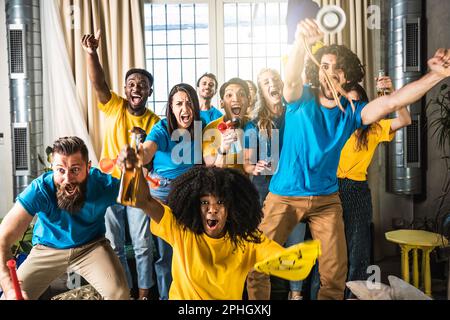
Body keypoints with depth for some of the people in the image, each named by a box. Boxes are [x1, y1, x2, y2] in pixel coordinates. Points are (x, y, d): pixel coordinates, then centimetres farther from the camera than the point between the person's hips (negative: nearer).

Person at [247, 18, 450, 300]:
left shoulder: (352, 112, 1)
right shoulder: (301, 99, -5)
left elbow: (392, 102, -14)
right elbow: (291, 79, -27)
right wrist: (301, 43, -47)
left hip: (326, 198, 3)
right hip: (284, 196, -2)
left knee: (335, 274, 5)